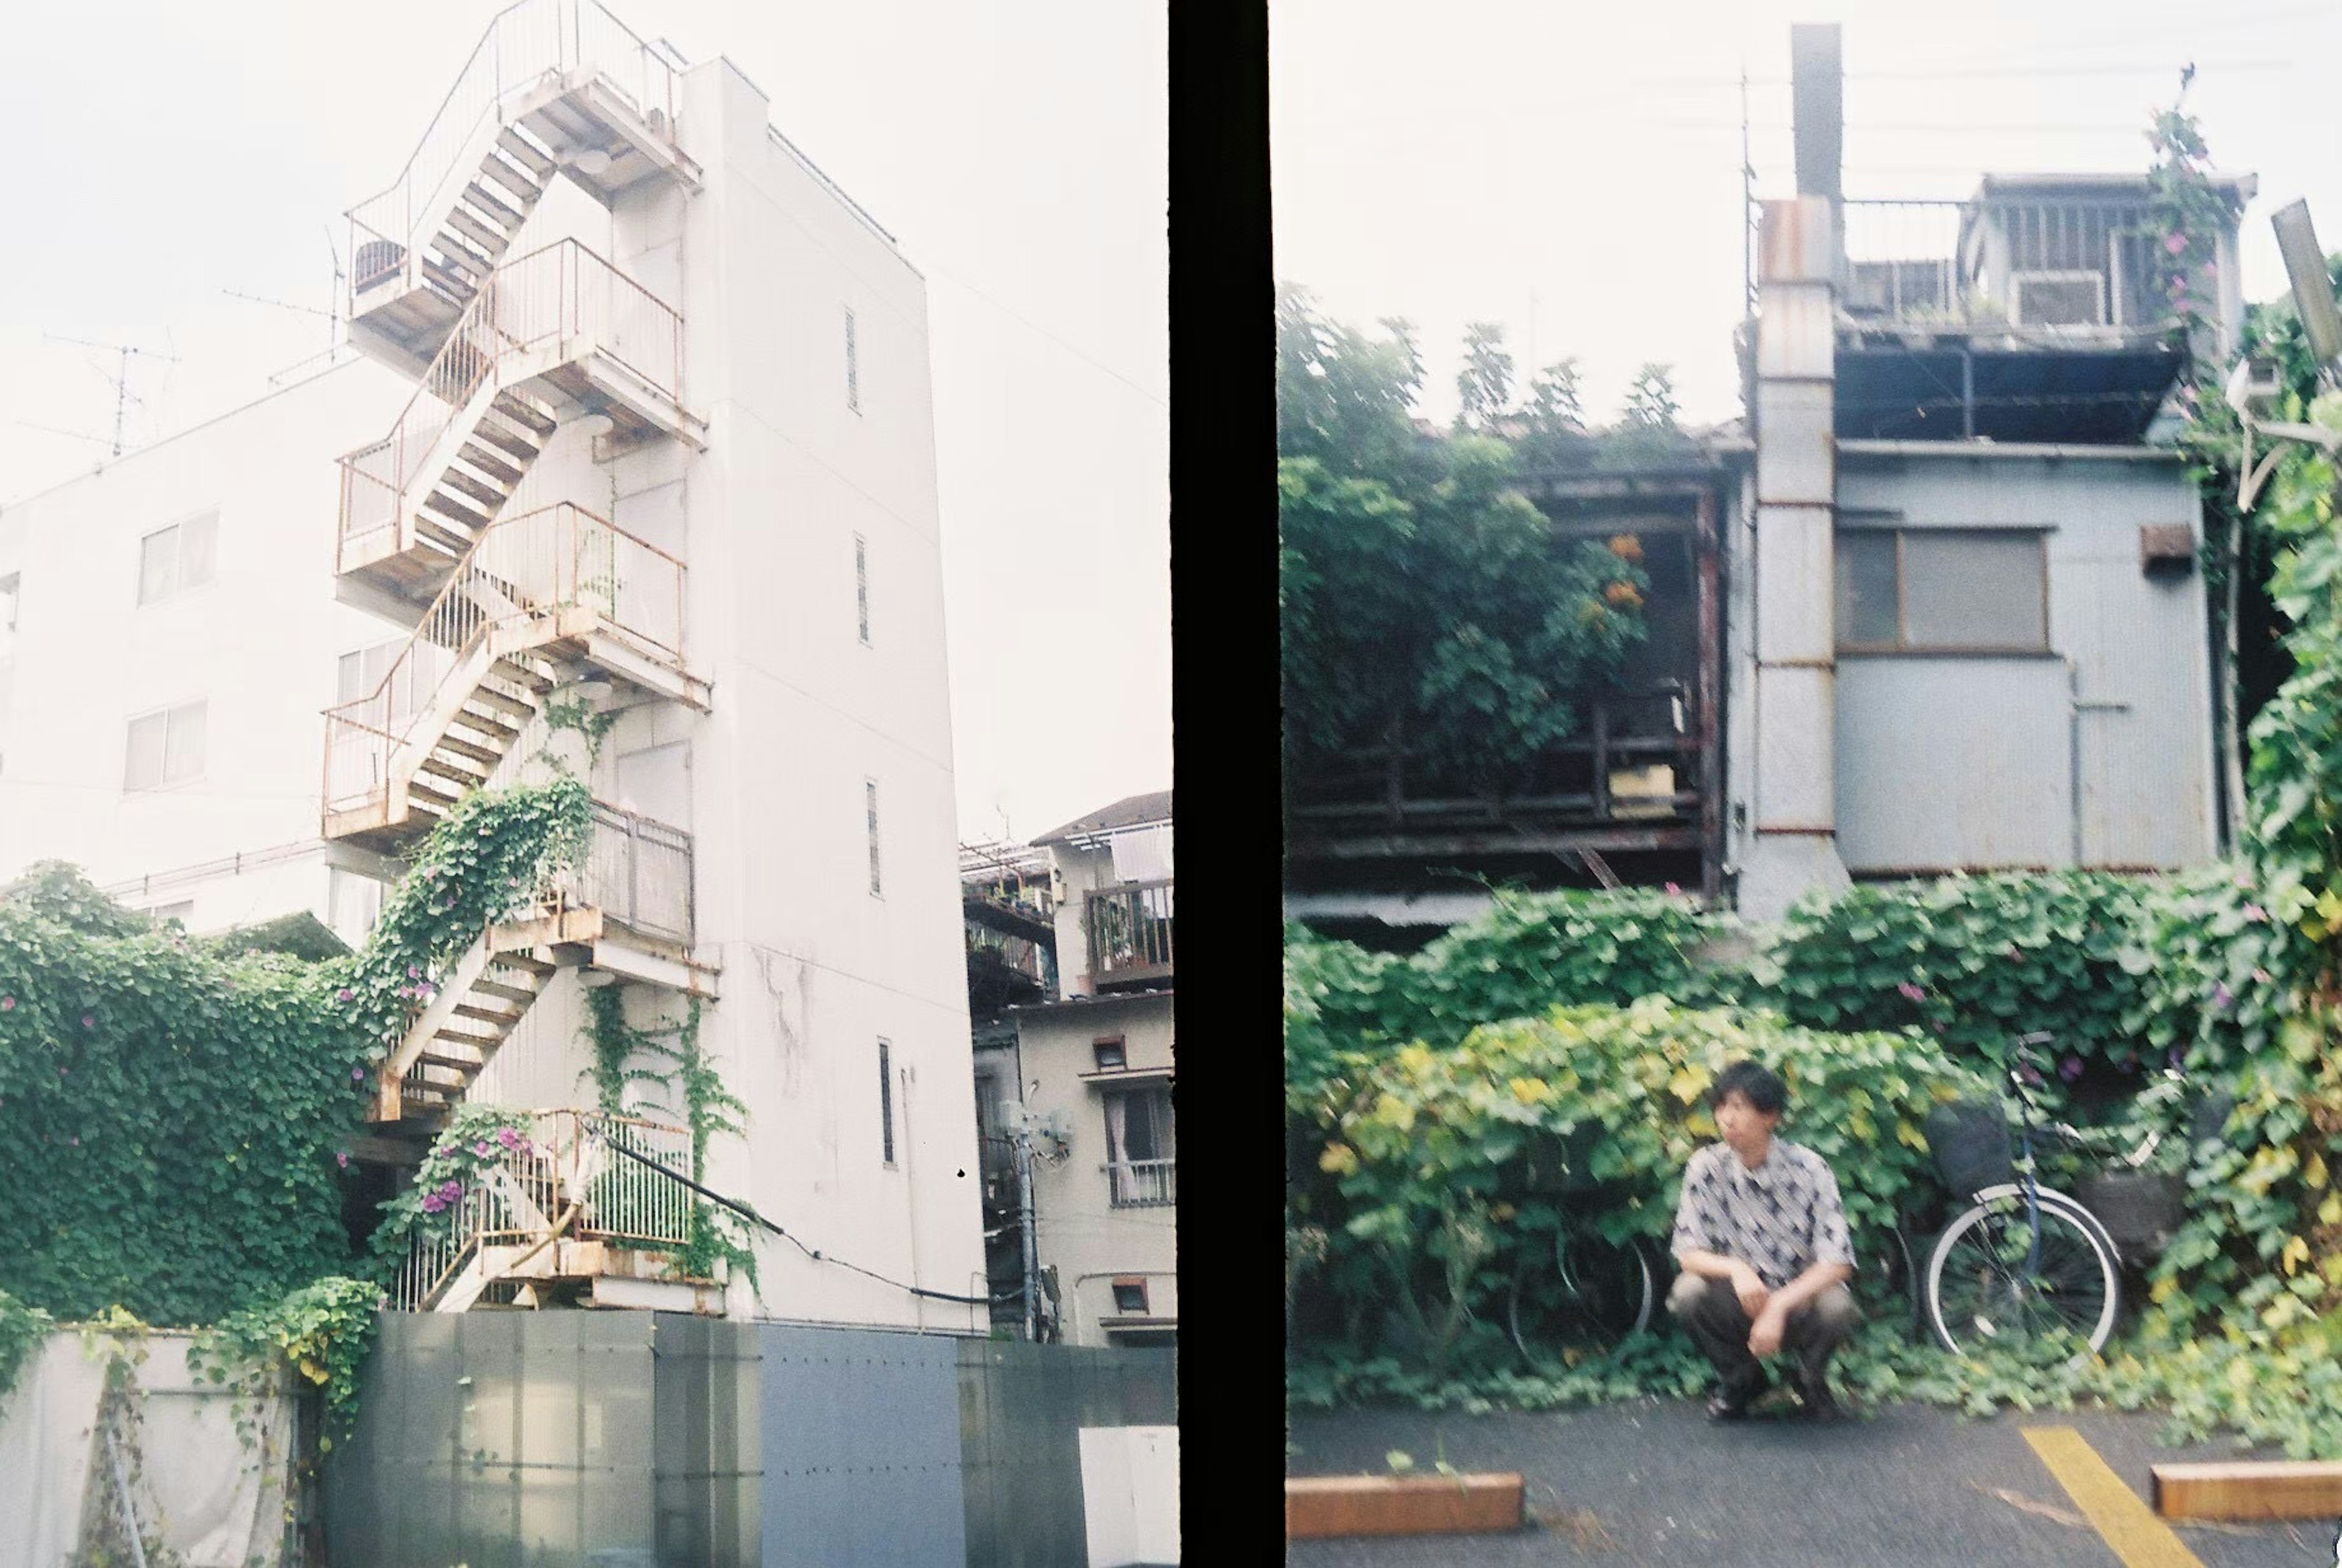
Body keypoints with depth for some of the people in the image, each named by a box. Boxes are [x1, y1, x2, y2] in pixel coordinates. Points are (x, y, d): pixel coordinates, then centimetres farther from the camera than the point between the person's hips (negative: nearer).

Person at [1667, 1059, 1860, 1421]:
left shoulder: (1809, 1169, -14)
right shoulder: (1706, 1167, -10)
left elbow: (1837, 1264, -19)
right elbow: (1688, 1253, -11)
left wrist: (1778, 1307, -31)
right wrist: (1735, 1269, -32)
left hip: (1800, 1300, -1)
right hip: (1739, 1305, 2)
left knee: (1836, 1306, -33)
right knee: (1688, 1293, -28)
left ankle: (1811, 1380, 2)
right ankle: (1741, 1381, 2)